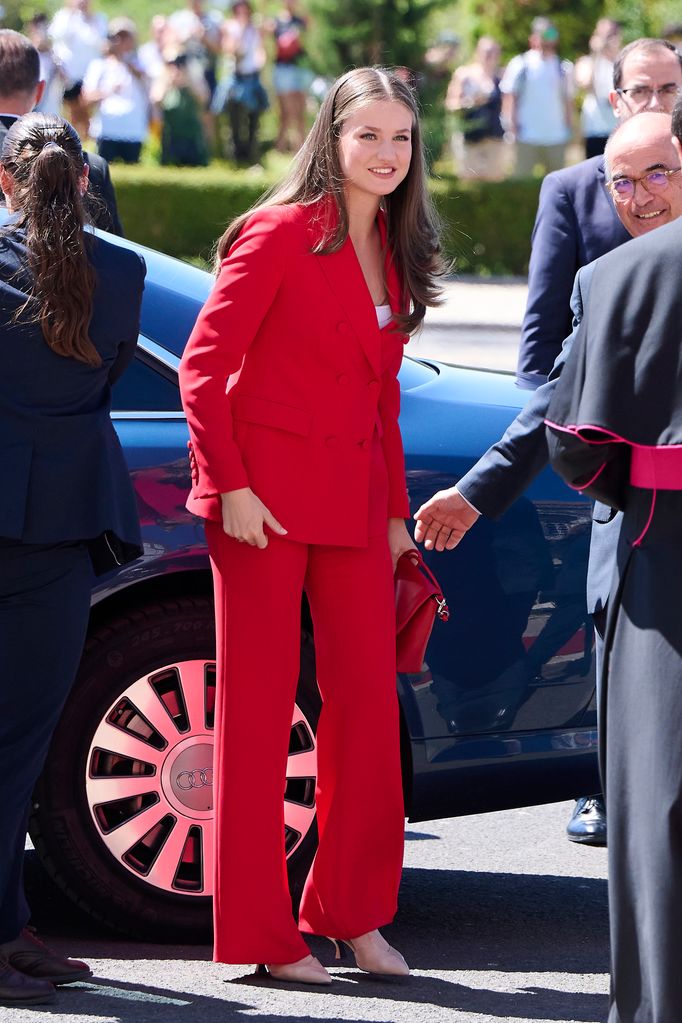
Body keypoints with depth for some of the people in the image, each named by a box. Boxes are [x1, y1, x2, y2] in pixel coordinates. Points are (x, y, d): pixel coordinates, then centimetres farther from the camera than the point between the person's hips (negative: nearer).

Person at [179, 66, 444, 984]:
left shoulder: (395, 256, 13)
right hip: (264, 496, -6)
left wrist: (396, 509, 15)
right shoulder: (281, 235, -7)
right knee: (256, 706, 1)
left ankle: (352, 911, 18)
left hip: (354, 500, 6)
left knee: (367, 701, 5)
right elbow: (202, 366, -9)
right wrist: (230, 486, -15)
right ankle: (259, 930, 7)